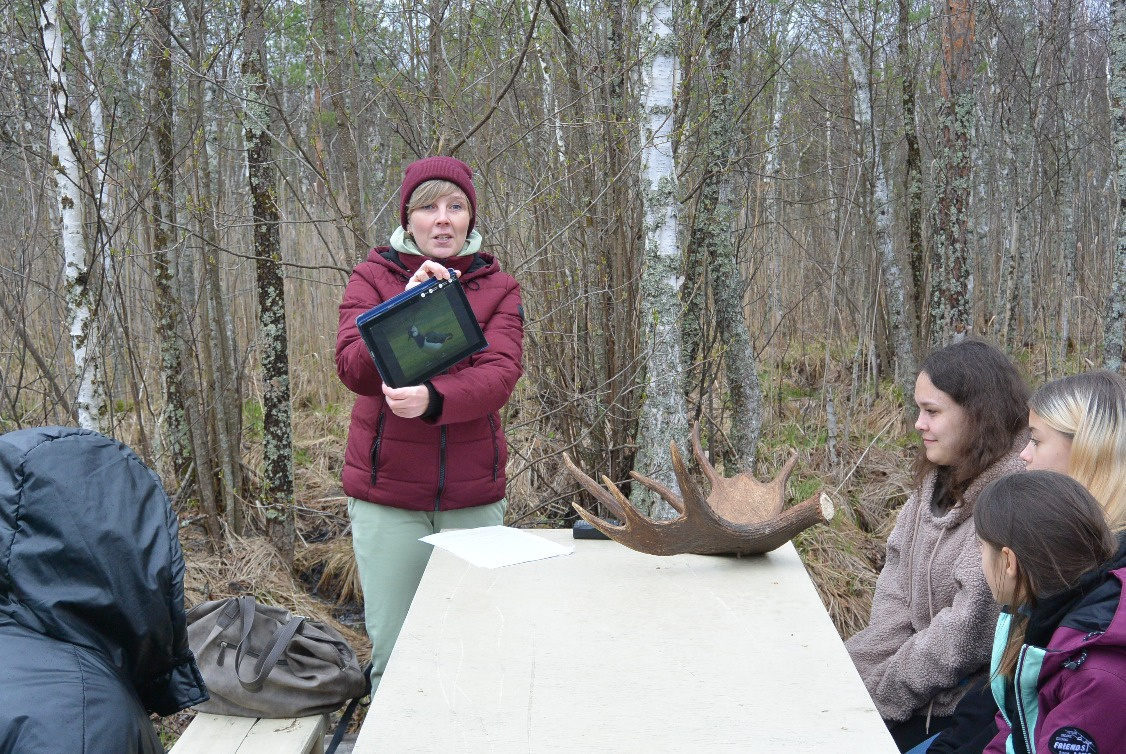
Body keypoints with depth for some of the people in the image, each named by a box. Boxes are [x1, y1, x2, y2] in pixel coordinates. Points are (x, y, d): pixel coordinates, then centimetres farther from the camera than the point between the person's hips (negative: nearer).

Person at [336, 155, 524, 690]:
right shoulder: (372, 278, 2)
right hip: (387, 495, -1)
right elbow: (353, 370, -12)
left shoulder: (498, 288, 3)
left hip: (475, 497, 1)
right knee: (393, 652, 2)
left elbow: (500, 375, -14)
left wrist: (432, 399, -33)